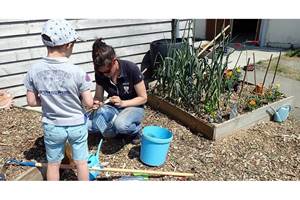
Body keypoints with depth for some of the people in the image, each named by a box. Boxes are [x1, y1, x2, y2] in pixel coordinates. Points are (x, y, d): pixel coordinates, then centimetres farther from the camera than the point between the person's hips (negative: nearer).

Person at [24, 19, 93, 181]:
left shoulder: (34, 70, -12)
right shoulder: (77, 72, -21)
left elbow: (32, 101, -4)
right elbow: (88, 103, -16)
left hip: (51, 126, 2)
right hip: (77, 125, -2)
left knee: (53, 164, 22)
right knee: (81, 162, 19)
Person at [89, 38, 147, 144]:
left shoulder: (131, 69, -24)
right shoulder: (100, 73, -12)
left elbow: (143, 98, -16)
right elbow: (98, 97, -1)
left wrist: (122, 103, -29)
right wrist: (96, 103, -25)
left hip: (133, 107, -4)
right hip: (112, 107, 4)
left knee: (120, 124, -38)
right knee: (89, 124, -25)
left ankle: (136, 129, -2)